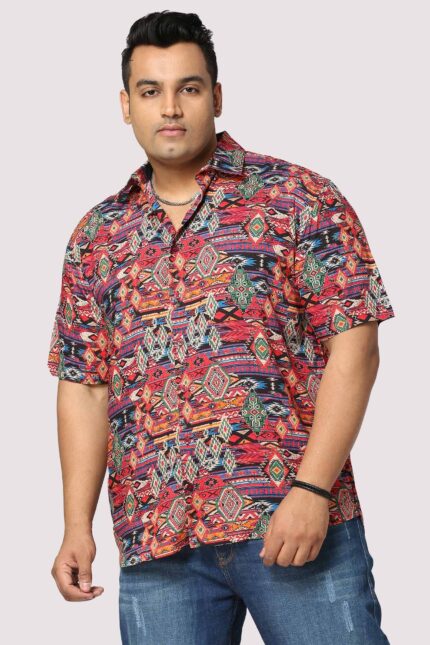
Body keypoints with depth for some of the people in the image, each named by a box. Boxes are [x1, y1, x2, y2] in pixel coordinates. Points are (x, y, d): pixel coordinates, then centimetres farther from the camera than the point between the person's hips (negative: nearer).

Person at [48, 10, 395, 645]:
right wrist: (78, 526, 6)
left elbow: (354, 349, -5)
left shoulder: (301, 199, 1)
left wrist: (312, 489, -13)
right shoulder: (97, 237, 13)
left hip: (297, 523, -3)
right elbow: (83, 386, 14)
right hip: (156, 544, 3)